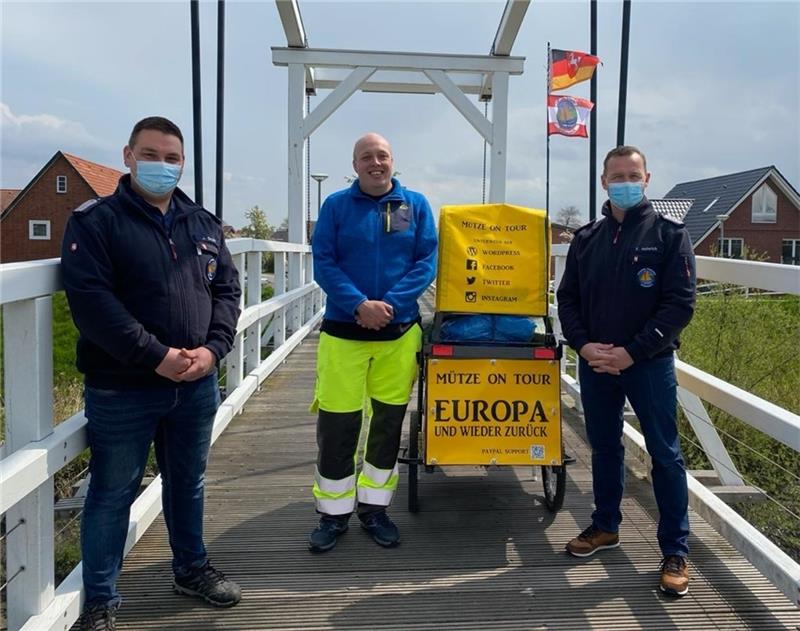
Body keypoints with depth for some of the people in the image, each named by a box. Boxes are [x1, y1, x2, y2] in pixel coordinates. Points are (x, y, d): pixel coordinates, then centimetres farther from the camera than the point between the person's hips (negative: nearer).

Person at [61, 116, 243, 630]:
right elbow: (91, 300, -17)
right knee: (113, 492, 8)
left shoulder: (204, 224, 10)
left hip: (196, 385, 5)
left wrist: (212, 349, -10)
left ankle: (192, 569, 39)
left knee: (188, 483, 19)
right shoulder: (94, 221, -6)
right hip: (122, 390, -4)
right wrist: (156, 357, -22)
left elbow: (227, 290, 7)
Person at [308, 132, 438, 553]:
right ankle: (334, 513, 19)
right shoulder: (336, 205, 2)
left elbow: (426, 263, -1)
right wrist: (360, 304, -19)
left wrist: (388, 304, -14)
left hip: (400, 332, 2)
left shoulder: (416, 205, 6)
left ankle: (374, 507, 27)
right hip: (343, 331, -1)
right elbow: (323, 264, -5)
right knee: (337, 426, 1)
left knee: (389, 422, 10)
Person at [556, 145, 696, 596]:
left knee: (665, 454, 2)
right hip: (595, 364, 4)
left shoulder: (670, 235, -3)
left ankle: (676, 551, 14)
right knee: (605, 448, 16)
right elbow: (568, 298, 9)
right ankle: (606, 526, 33)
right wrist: (583, 345, -9)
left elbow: (680, 304, -9)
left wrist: (632, 352, -17)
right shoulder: (587, 238, 8)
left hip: (650, 363, -3)